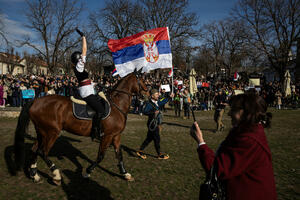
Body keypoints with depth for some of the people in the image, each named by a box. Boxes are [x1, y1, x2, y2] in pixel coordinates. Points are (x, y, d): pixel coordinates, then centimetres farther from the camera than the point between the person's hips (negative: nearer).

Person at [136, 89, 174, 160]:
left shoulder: (157, 102, 8)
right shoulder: (149, 104, -18)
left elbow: (162, 102, 27)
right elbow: (145, 111, -30)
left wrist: (170, 97, 29)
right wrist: (153, 113, -43)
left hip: (156, 124, 9)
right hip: (152, 124, -9)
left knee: (149, 138, 16)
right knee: (157, 139, 2)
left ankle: (140, 151, 26)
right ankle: (160, 155, 16)